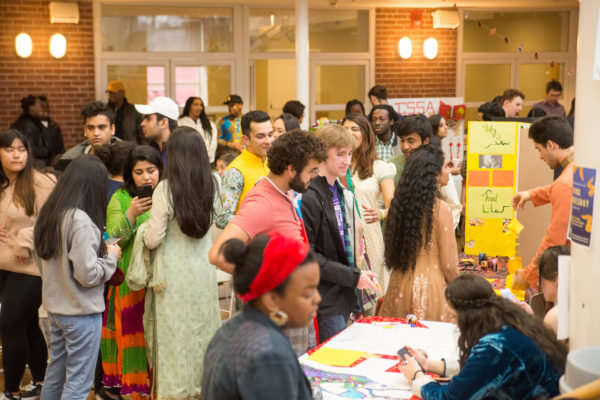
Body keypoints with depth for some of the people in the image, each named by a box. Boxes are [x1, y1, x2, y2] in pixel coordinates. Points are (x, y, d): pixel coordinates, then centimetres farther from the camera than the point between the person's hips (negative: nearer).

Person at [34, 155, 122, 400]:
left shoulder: (48, 214, 5)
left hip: (54, 306, 8)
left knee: (55, 372, 21)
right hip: (82, 312, -8)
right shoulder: (81, 221, -22)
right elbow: (88, 274, -23)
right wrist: (111, 257, -7)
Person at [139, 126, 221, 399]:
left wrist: (145, 228, 8)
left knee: (175, 331, 7)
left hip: (175, 272, -4)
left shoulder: (165, 189, -16)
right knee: (202, 327, 15)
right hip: (204, 268, 4)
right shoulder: (210, 186, -1)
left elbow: (153, 240, -12)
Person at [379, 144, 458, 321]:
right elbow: (448, 265, -12)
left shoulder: (399, 203, 1)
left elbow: (392, 251, 8)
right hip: (431, 286, -6)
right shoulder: (441, 209, -14)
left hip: (400, 287, 6)